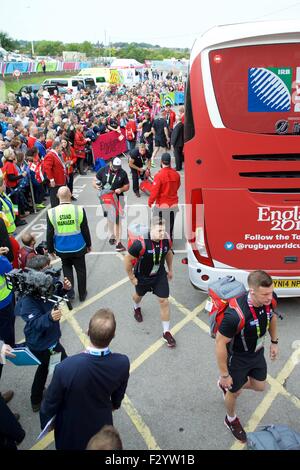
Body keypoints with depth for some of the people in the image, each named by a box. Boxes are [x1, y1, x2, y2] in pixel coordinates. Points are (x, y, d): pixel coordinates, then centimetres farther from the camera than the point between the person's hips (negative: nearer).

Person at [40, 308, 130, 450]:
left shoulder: (66, 368, -40)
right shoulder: (122, 363, -29)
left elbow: (50, 402, -20)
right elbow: (118, 395, -6)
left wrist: (46, 422, 2)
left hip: (71, 429, -2)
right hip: (101, 424, 2)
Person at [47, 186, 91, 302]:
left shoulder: (51, 212, -14)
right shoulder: (79, 210, -16)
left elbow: (50, 234, -5)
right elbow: (85, 230, -6)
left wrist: (50, 249, 10)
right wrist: (88, 244, 10)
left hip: (62, 249, 1)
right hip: (78, 248, -1)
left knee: (67, 268, 24)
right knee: (80, 270, 18)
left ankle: (69, 292, 20)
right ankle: (82, 294, 32)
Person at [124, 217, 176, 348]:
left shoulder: (166, 240, -20)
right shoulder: (141, 243, -35)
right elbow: (128, 260, -23)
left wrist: (170, 269, 12)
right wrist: (132, 277, -14)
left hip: (160, 276, 2)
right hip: (142, 277, -2)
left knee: (164, 301, 0)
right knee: (139, 295, 27)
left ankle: (166, 332, 17)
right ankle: (136, 308, 65)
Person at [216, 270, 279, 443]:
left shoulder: (269, 299, -22)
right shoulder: (235, 315, -42)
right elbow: (220, 343, -29)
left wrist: (274, 342, 11)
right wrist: (224, 375, -18)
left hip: (257, 353, 6)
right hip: (237, 358, -5)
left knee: (260, 387, 25)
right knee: (235, 392, 20)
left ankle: (227, 386, 53)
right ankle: (231, 420, 53)